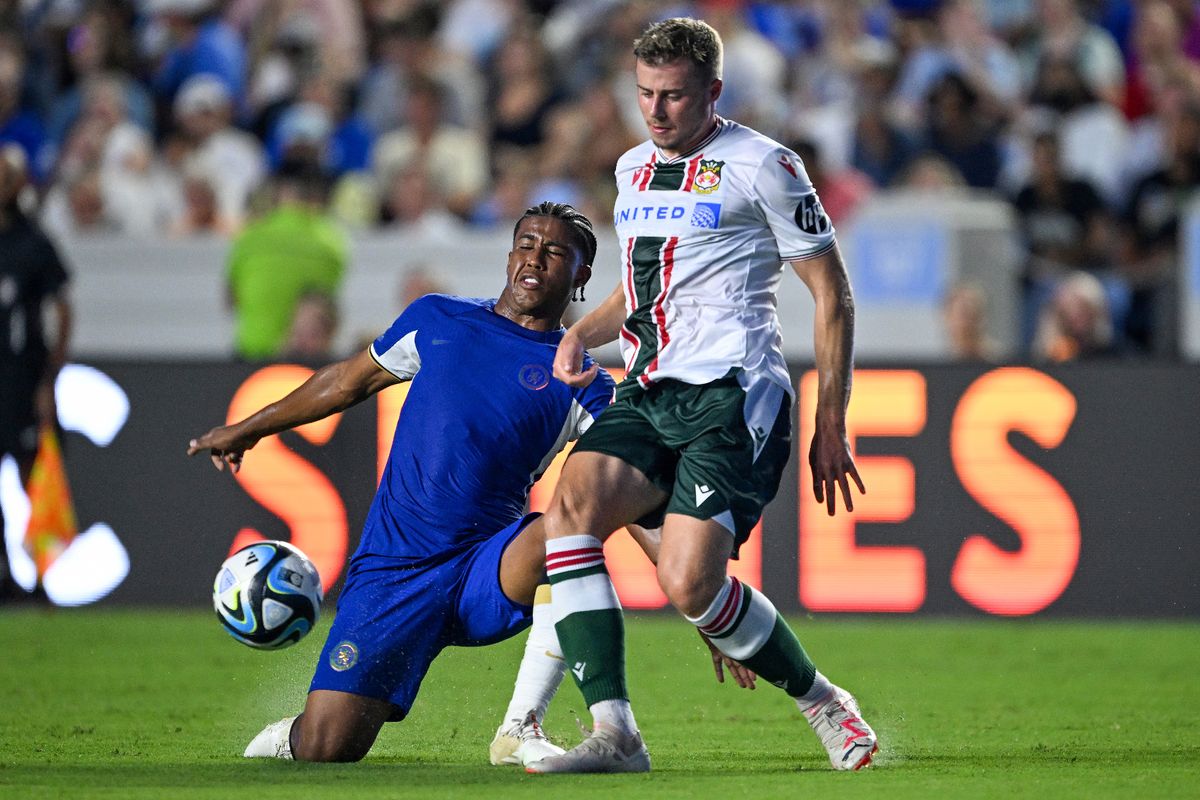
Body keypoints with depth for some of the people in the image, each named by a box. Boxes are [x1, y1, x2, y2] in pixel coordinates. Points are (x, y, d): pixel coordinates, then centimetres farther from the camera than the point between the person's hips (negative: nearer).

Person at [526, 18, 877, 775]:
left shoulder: (760, 165, -3)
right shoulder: (633, 168, 18)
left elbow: (832, 293, 0)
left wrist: (831, 423, -4)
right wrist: (582, 335, 12)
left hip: (732, 394, -7)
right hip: (648, 395, 7)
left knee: (688, 581, -21)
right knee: (571, 505, -22)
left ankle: (822, 701, 6)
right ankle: (614, 731, -24)